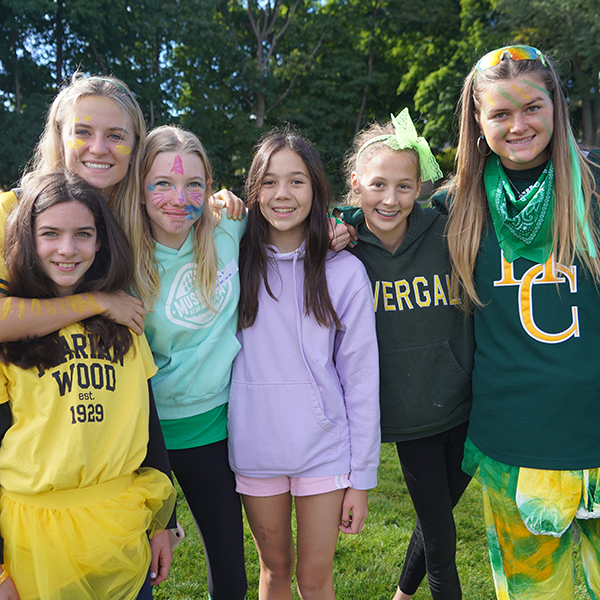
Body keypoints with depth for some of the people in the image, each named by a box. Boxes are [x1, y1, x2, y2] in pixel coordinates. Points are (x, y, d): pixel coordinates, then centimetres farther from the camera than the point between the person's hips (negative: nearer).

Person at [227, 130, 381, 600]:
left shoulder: (344, 271, -6)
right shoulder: (235, 261, 0)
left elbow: (361, 379, -4)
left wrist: (362, 476, -3)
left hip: (324, 449, -2)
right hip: (254, 448, 2)